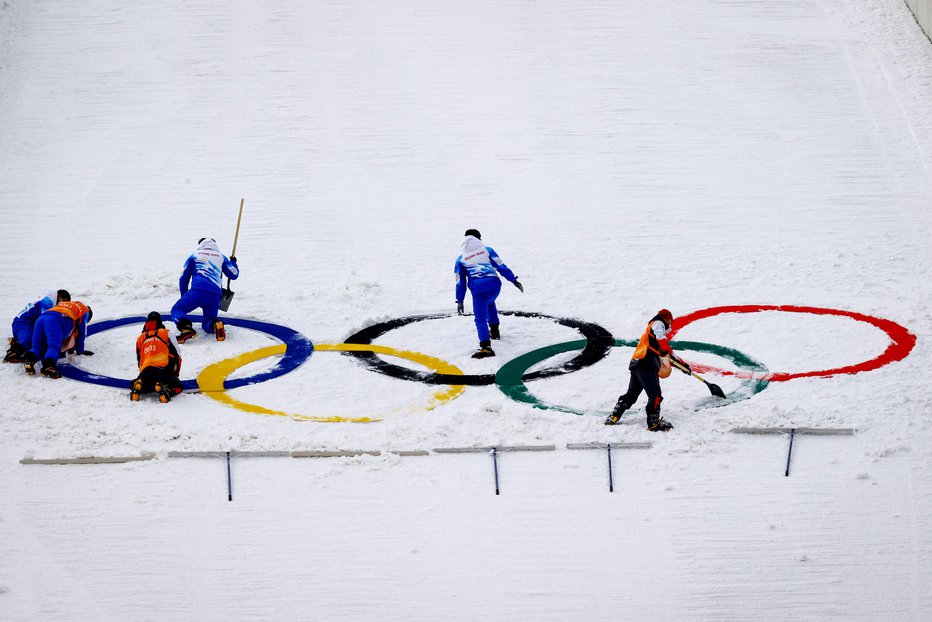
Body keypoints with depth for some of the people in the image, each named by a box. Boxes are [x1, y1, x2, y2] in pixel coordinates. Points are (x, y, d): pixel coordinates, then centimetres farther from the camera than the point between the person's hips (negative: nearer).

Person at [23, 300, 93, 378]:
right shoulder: (85, 311, 29)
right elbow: (82, 333, 26)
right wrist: (80, 350, 37)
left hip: (40, 319, 6)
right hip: (55, 321, -6)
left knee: (38, 347, 6)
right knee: (54, 347, -21)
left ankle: (30, 359, -28)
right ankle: (48, 365, -52)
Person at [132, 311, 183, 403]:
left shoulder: (140, 338, 27)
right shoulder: (166, 333, 16)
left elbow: (139, 361, 30)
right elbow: (176, 354, 14)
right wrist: (176, 373, 26)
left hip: (145, 370, 3)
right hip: (163, 368, -3)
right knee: (177, 387, 10)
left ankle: (138, 386, -13)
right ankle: (164, 389, -27)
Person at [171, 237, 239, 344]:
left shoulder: (195, 255, 22)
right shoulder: (221, 257, 24)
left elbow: (184, 278, 20)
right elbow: (234, 275, 29)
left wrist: (184, 296, 32)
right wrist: (233, 262, 51)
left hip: (197, 291, -3)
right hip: (215, 296, 3)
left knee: (176, 310, 13)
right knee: (208, 324, 20)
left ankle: (186, 328, -21)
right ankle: (216, 325, -20)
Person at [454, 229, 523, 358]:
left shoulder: (461, 259, 17)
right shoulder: (487, 250, 16)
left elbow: (460, 282, 16)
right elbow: (501, 267, 8)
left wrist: (460, 301, 20)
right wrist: (514, 280, 10)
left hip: (478, 289, -3)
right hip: (494, 284, 3)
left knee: (481, 318, -6)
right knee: (489, 303, 36)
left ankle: (486, 346, -25)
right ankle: (494, 331, 41)